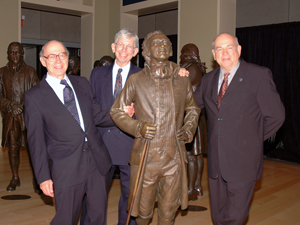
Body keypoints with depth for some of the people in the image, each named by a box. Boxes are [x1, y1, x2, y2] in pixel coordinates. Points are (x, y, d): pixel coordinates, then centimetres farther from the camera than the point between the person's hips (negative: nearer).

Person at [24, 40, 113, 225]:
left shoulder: (82, 83, 10)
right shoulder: (34, 96, -4)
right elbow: (36, 140, -4)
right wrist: (43, 177, -6)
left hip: (97, 161, 5)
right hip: (66, 169, -4)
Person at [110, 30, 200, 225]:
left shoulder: (182, 81, 6)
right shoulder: (136, 81, -1)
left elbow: (193, 109, 21)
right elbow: (117, 111, 4)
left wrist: (189, 130, 3)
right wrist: (138, 128, -12)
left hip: (174, 157, 2)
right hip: (145, 156, -2)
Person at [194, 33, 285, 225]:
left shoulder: (259, 75, -6)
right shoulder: (208, 79, 10)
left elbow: (276, 115, -5)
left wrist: (253, 138, -1)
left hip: (243, 161, -5)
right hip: (216, 161, 5)